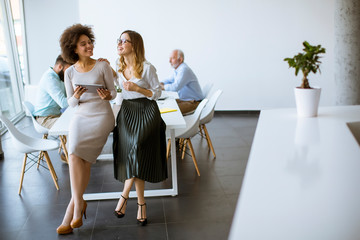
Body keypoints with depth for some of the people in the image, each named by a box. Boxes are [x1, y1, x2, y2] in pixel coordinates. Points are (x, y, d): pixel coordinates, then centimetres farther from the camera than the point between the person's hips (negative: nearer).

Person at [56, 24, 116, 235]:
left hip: (102, 116, -3)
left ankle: (74, 206, -9)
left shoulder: (103, 66, -2)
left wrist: (107, 96, -19)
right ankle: (79, 204, -8)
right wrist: (76, 97, -13)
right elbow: (71, 103, 10)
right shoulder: (70, 72, 6)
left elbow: (113, 93, 4)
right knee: (79, 157, -20)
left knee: (76, 154, -21)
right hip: (81, 116, 3)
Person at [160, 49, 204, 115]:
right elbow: (170, 80, 25)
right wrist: (161, 84, 3)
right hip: (184, 99, 10)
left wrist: (163, 87, -16)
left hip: (194, 103, -10)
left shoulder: (184, 69, -21)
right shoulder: (177, 69, 10)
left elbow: (176, 87, -31)